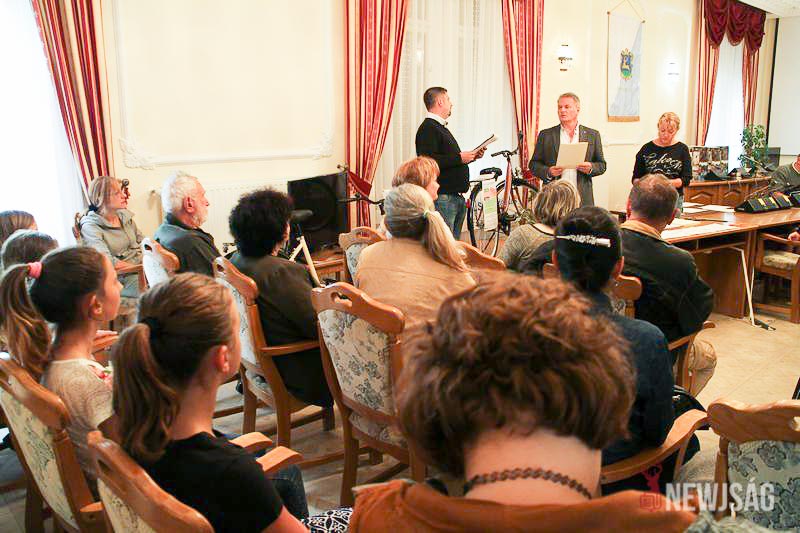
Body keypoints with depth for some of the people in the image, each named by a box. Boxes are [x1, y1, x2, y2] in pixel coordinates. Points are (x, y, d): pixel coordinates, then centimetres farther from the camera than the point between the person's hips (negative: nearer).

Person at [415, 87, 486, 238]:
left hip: (457, 196, 10)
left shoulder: (441, 128, 23)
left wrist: (472, 156, 13)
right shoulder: (428, 129, -11)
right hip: (443, 198, -10)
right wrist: (459, 158, -19)